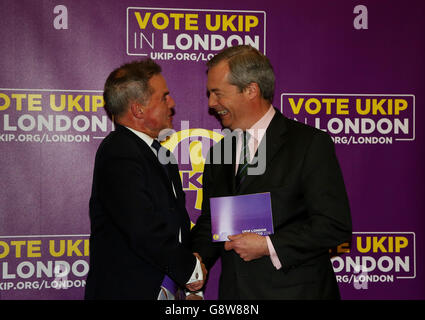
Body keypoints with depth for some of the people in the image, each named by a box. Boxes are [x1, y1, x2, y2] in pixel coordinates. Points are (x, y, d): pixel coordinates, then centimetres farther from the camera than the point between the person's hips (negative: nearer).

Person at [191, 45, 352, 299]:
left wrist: (268, 245, -17)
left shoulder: (311, 143, -10)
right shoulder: (218, 153, 10)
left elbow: (335, 226, -15)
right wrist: (197, 260, -5)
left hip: (296, 290, -5)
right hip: (233, 290, 5)